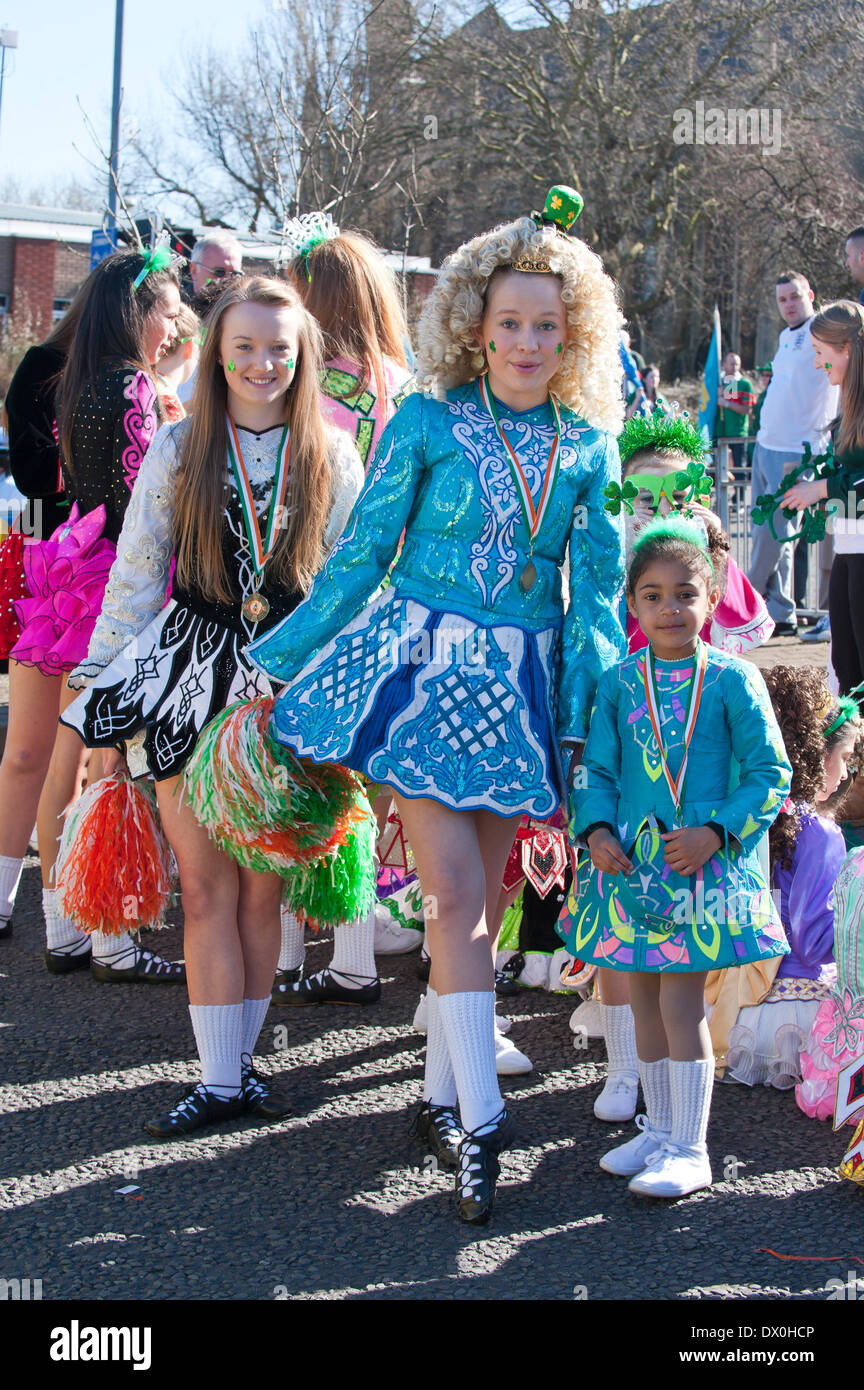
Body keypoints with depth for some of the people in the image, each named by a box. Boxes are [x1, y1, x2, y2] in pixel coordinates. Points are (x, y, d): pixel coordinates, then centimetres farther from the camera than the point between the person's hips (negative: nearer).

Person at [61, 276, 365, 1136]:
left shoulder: (331, 458, 2)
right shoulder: (177, 451, 2)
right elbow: (134, 575, 5)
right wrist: (99, 681, 3)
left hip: (289, 682, 0)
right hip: (192, 678, 0)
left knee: (263, 890, 4)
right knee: (207, 887, -2)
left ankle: (239, 1058, 17)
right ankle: (219, 1080, 3)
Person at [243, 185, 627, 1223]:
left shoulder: (588, 446, 5)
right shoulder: (428, 420, -3)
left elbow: (597, 589, 8)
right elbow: (361, 555, 2)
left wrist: (593, 714, 2)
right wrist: (275, 661, 2)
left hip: (519, 683, 3)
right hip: (425, 662, -3)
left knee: (477, 900, 6)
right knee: (455, 892, -10)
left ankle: (440, 1095, 20)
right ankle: (481, 1119, -6)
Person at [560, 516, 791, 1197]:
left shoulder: (732, 679, -5)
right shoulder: (619, 683, 5)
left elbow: (770, 772, -4)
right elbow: (597, 769, 10)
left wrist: (717, 832, -16)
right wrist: (596, 830, -8)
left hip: (704, 863, -5)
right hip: (632, 860, 5)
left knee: (681, 1001, -7)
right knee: (646, 1000, 13)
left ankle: (689, 1150, 3)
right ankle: (659, 1130, 27)